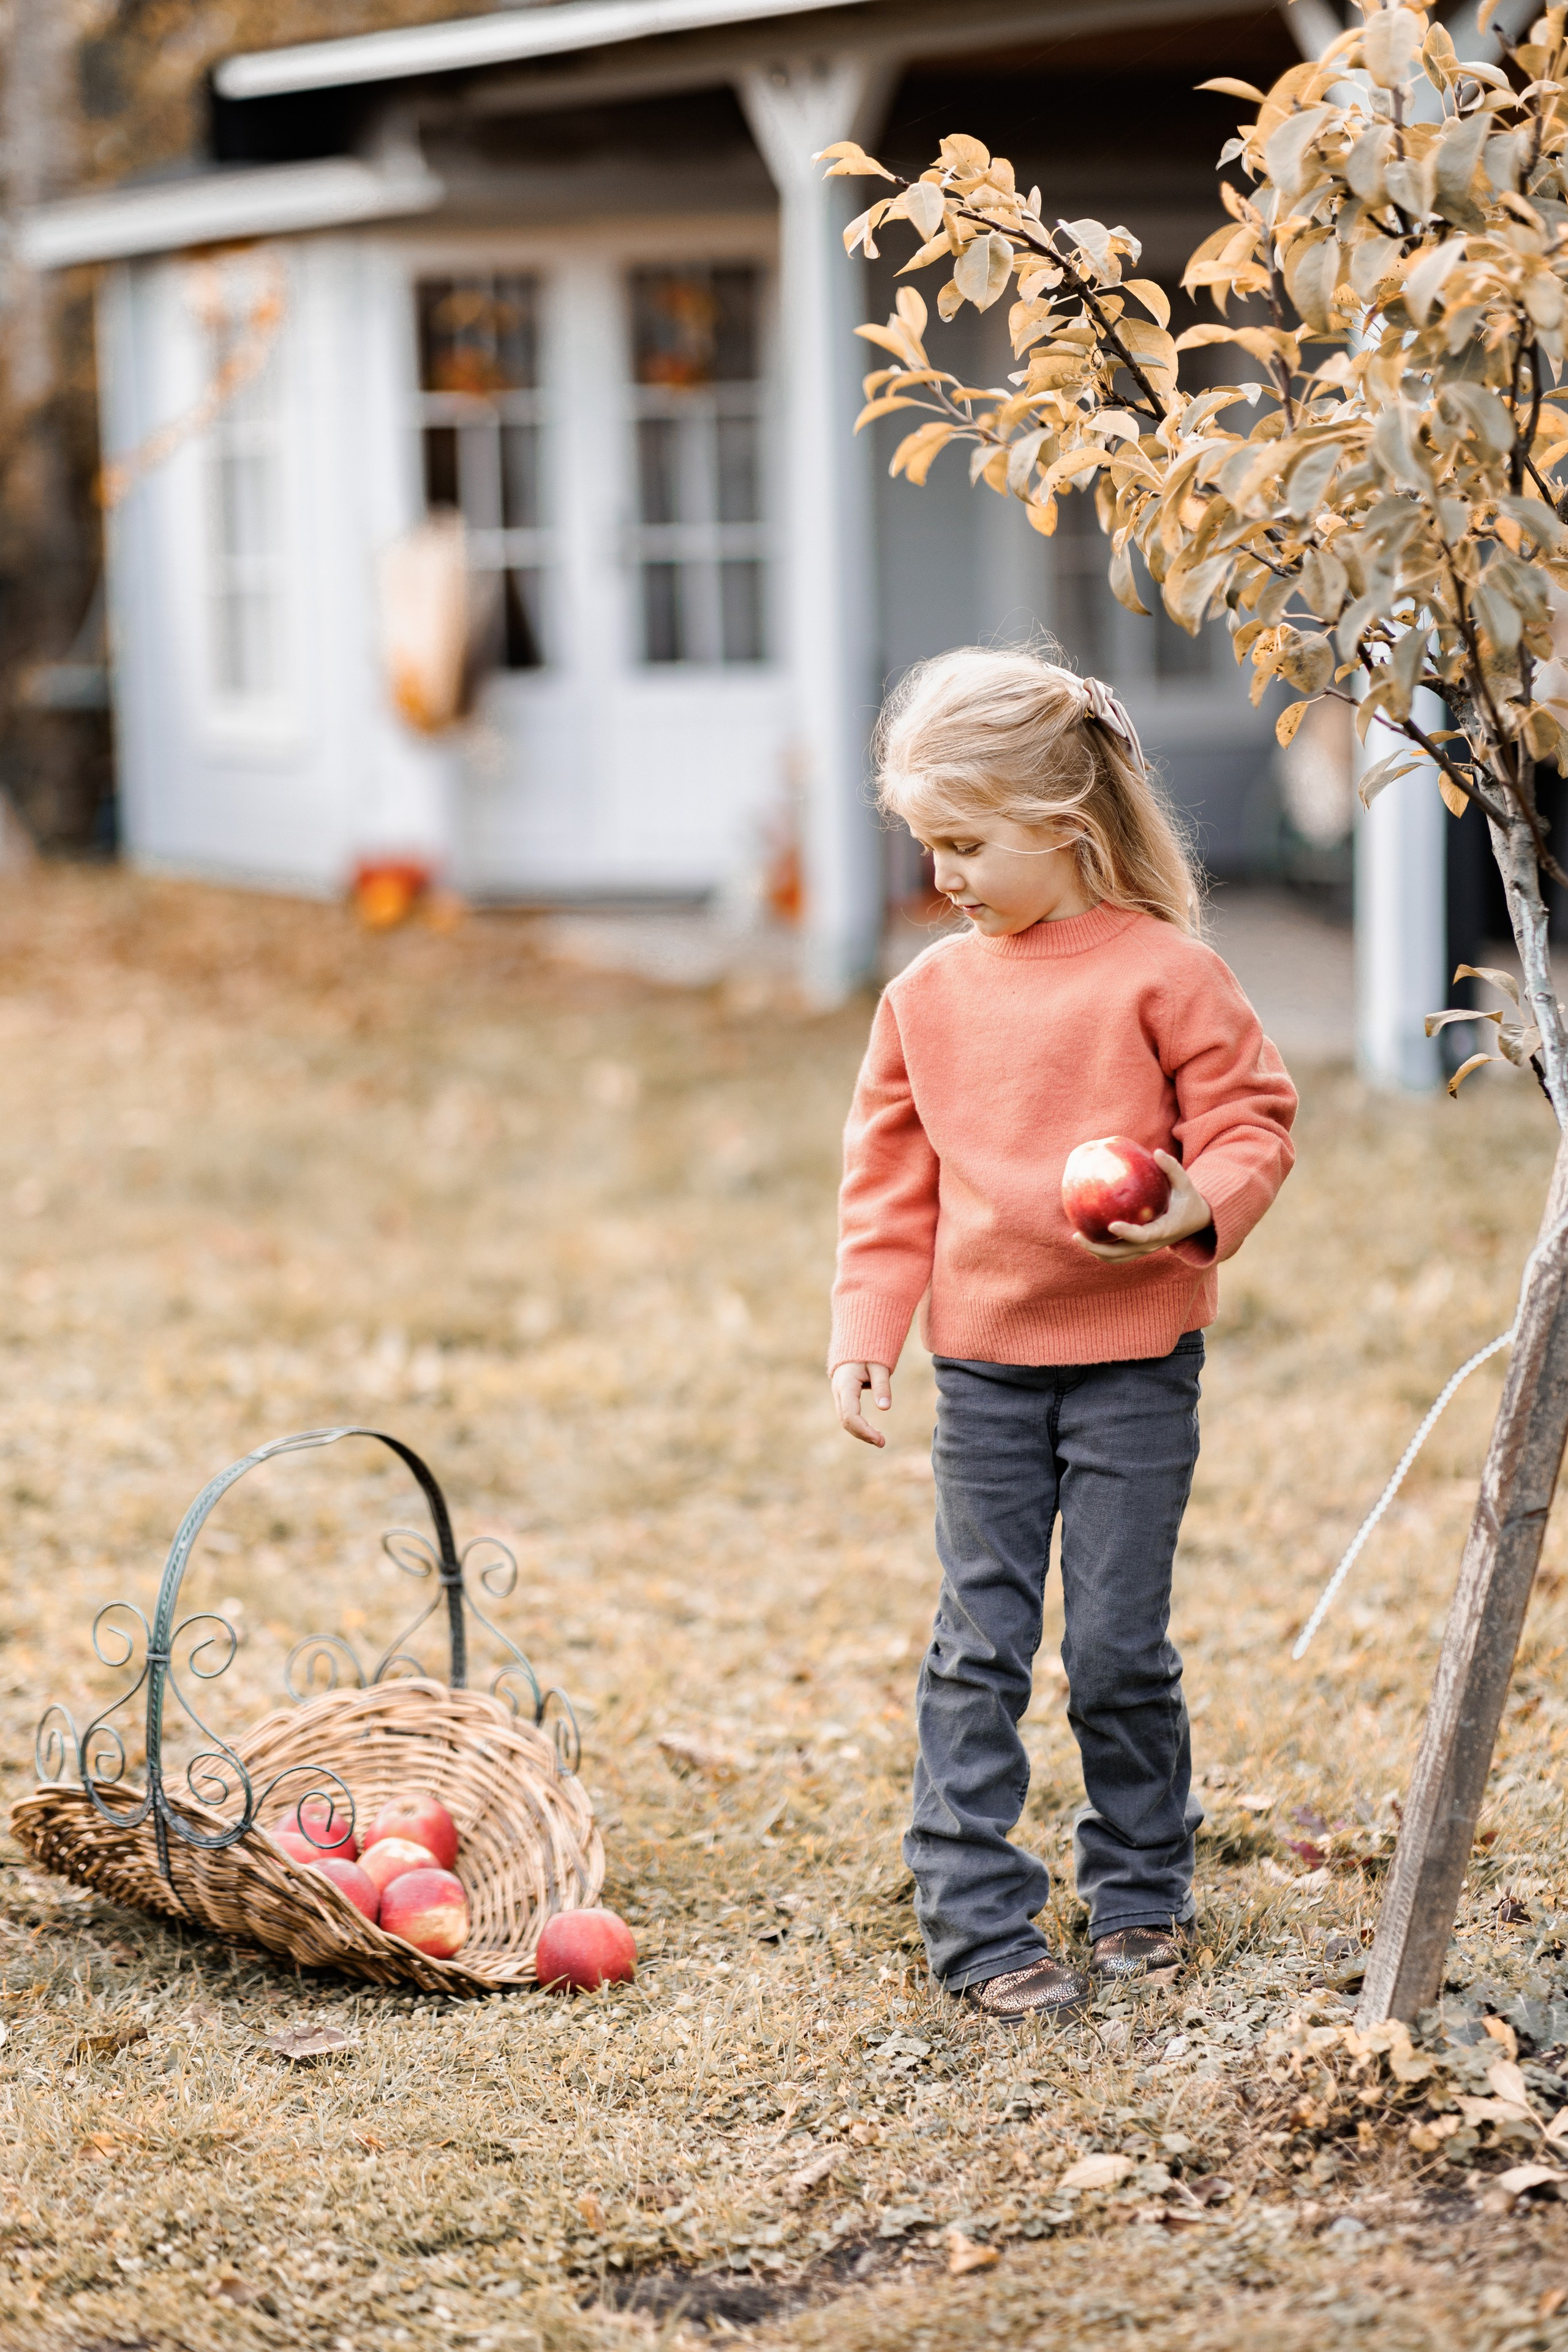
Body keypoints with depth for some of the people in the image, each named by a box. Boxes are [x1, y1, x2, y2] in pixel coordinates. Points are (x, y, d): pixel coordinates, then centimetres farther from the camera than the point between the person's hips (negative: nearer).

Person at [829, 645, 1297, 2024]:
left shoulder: (1164, 972, -8)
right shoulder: (928, 995, 6)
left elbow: (1251, 1120, -4)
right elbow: (892, 1178, 12)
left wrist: (1197, 1203, -24)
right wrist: (865, 1329, 4)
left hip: (1134, 1361, -4)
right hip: (983, 1367, 4)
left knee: (1118, 1646, 2)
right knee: (979, 1649, 3)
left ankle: (1142, 1894, 22)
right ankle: (979, 1923, 8)